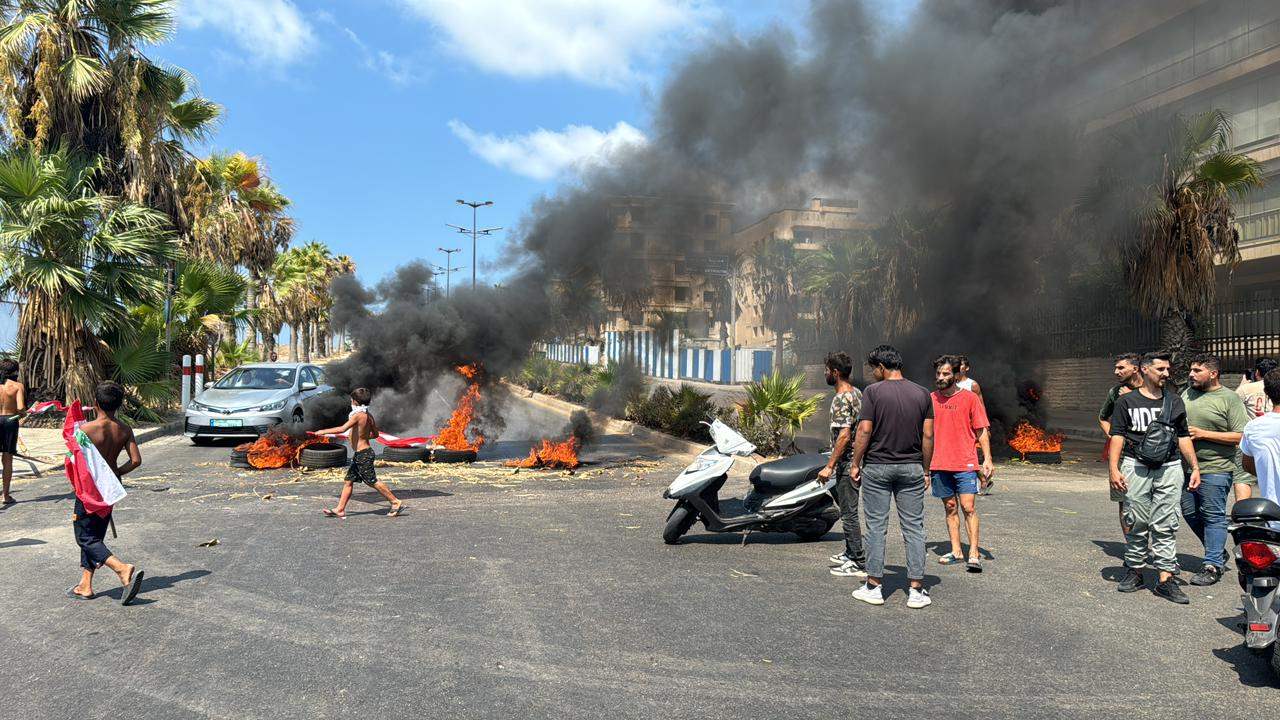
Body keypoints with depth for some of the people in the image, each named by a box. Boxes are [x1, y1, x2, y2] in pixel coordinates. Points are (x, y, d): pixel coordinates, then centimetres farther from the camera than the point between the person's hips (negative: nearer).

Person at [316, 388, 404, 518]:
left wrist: (323, 431, -15)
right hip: (360, 455, 9)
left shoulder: (358, 415, -17)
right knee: (349, 481, 11)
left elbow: (342, 429, -25)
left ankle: (396, 502, 0)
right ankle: (340, 509, 15)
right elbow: (375, 434, 18)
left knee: (373, 481, -5)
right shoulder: (369, 416, 9)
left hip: (363, 454, -9)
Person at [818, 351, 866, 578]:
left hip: (847, 463, -10)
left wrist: (829, 466, -22)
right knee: (848, 510, 20)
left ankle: (859, 564, -1)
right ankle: (850, 553, 30)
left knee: (849, 513, -5)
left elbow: (844, 435, -25)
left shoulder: (841, 399, -19)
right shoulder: (856, 393, 12)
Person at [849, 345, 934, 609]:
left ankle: (874, 586, 10)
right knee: (914, 528, 6)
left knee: (876, 527, 5)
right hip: (912, 468, 3)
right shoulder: (922, 394, 3)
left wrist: (855, 464, -1)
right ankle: (916, 590, 7)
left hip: (877, 467, -3)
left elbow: (864, 431, -11)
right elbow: (928, 435, 3)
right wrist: (926, 470, 11)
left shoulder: (873, 391, -8)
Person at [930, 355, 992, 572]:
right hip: (939, 465, 3)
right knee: (950, 508, 10)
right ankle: (956, 552, 17)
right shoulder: (930, 399, 7)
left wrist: (987, 459, -7)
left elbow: (981, 431, 1)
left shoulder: (970, 398, -1)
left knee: (968, 507, -8)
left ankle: (974, 554, -3)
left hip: (965, 464, -3)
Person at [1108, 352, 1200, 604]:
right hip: (1136, 467, -2)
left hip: (1169, 468, 2)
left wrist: (1195, 467, 10)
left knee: (1166, 526, -1)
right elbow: (1117, 435, 1)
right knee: (1136, 523, 1)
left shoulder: (1175, 402, 17)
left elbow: (1183, 437, 19)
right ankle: (1135, 570, 14)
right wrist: (1114, 468, -9)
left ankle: (1166, 579, 0)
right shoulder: (1127, 401, 6)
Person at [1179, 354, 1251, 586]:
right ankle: (1219, 552, 31)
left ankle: (1212, 565, 6)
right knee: (1190, 513, 12)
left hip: (1214, 470, -7)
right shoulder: (1187, 393, 12)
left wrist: (1203, 434, -16)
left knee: (1213, 517, -1)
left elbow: (1241, 436, -12)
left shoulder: (1230, 399, -6)